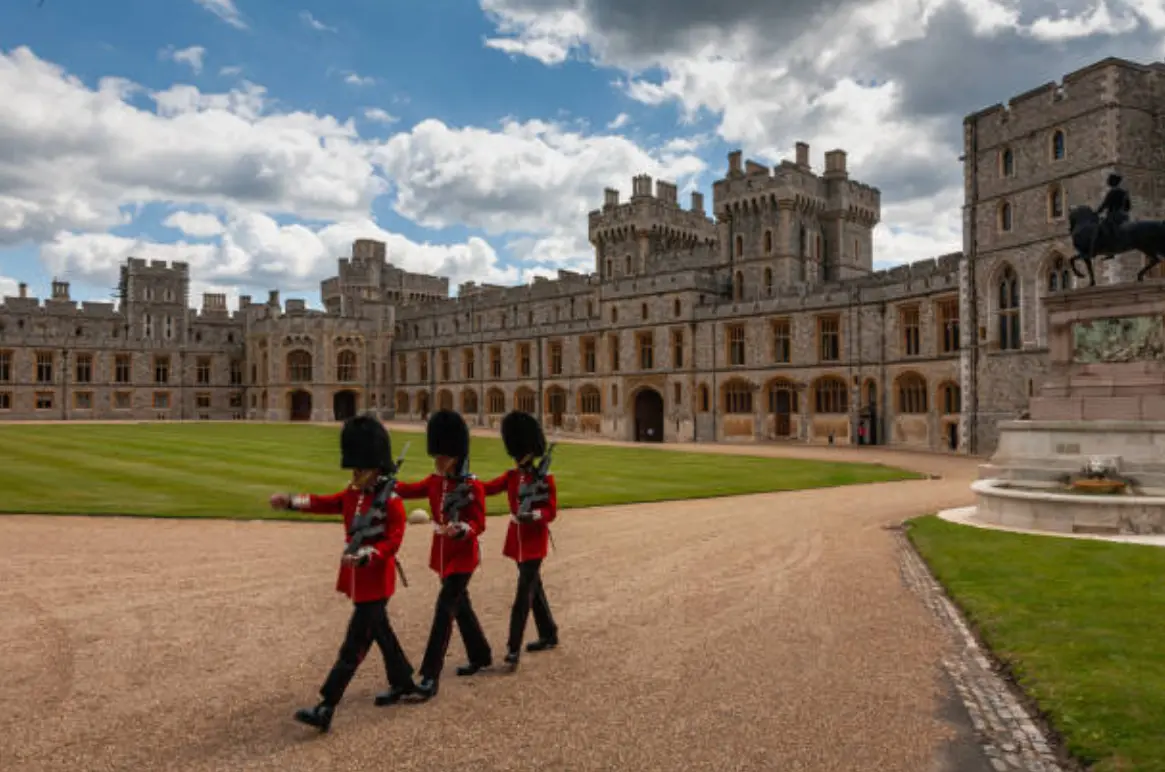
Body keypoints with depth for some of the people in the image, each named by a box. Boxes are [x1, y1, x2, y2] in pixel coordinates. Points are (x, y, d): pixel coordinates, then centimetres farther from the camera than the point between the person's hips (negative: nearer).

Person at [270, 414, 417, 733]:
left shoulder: (390, 500, -17)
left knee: (354, 643, -5)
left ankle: (325, 709, -4)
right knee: (379, 630, 21)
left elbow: (393, 541, -20)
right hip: (357, 577, 9)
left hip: (375, 580, -9)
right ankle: (403, 682, 38)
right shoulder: (353, 494, 7)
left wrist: (364, 556, -33)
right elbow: (324, 503, 6)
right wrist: (290, 501, -8)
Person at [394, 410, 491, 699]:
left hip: (463, 556, -7)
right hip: (442, 553, 8)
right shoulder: (435, 481, 4)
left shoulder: (473, 486, -16)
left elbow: (479, 524, -17)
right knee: (461, 606, 19)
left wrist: (460, 529, -37)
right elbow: (408, 490, 7)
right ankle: (481, 656, 38)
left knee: (444, 609, -11)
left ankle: (430, 677, -7)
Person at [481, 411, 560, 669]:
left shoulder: (545, 478, -11)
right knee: (534, 588, 17)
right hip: (517, 537, 7)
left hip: (535, 540, -7)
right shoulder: (511, 476, 6)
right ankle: (549, 635, 32)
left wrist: (534, 515, -33)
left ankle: (514, 647, -5)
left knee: (524, 594, -8)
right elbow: (488, 488, -5)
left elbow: (551, 512, -13)